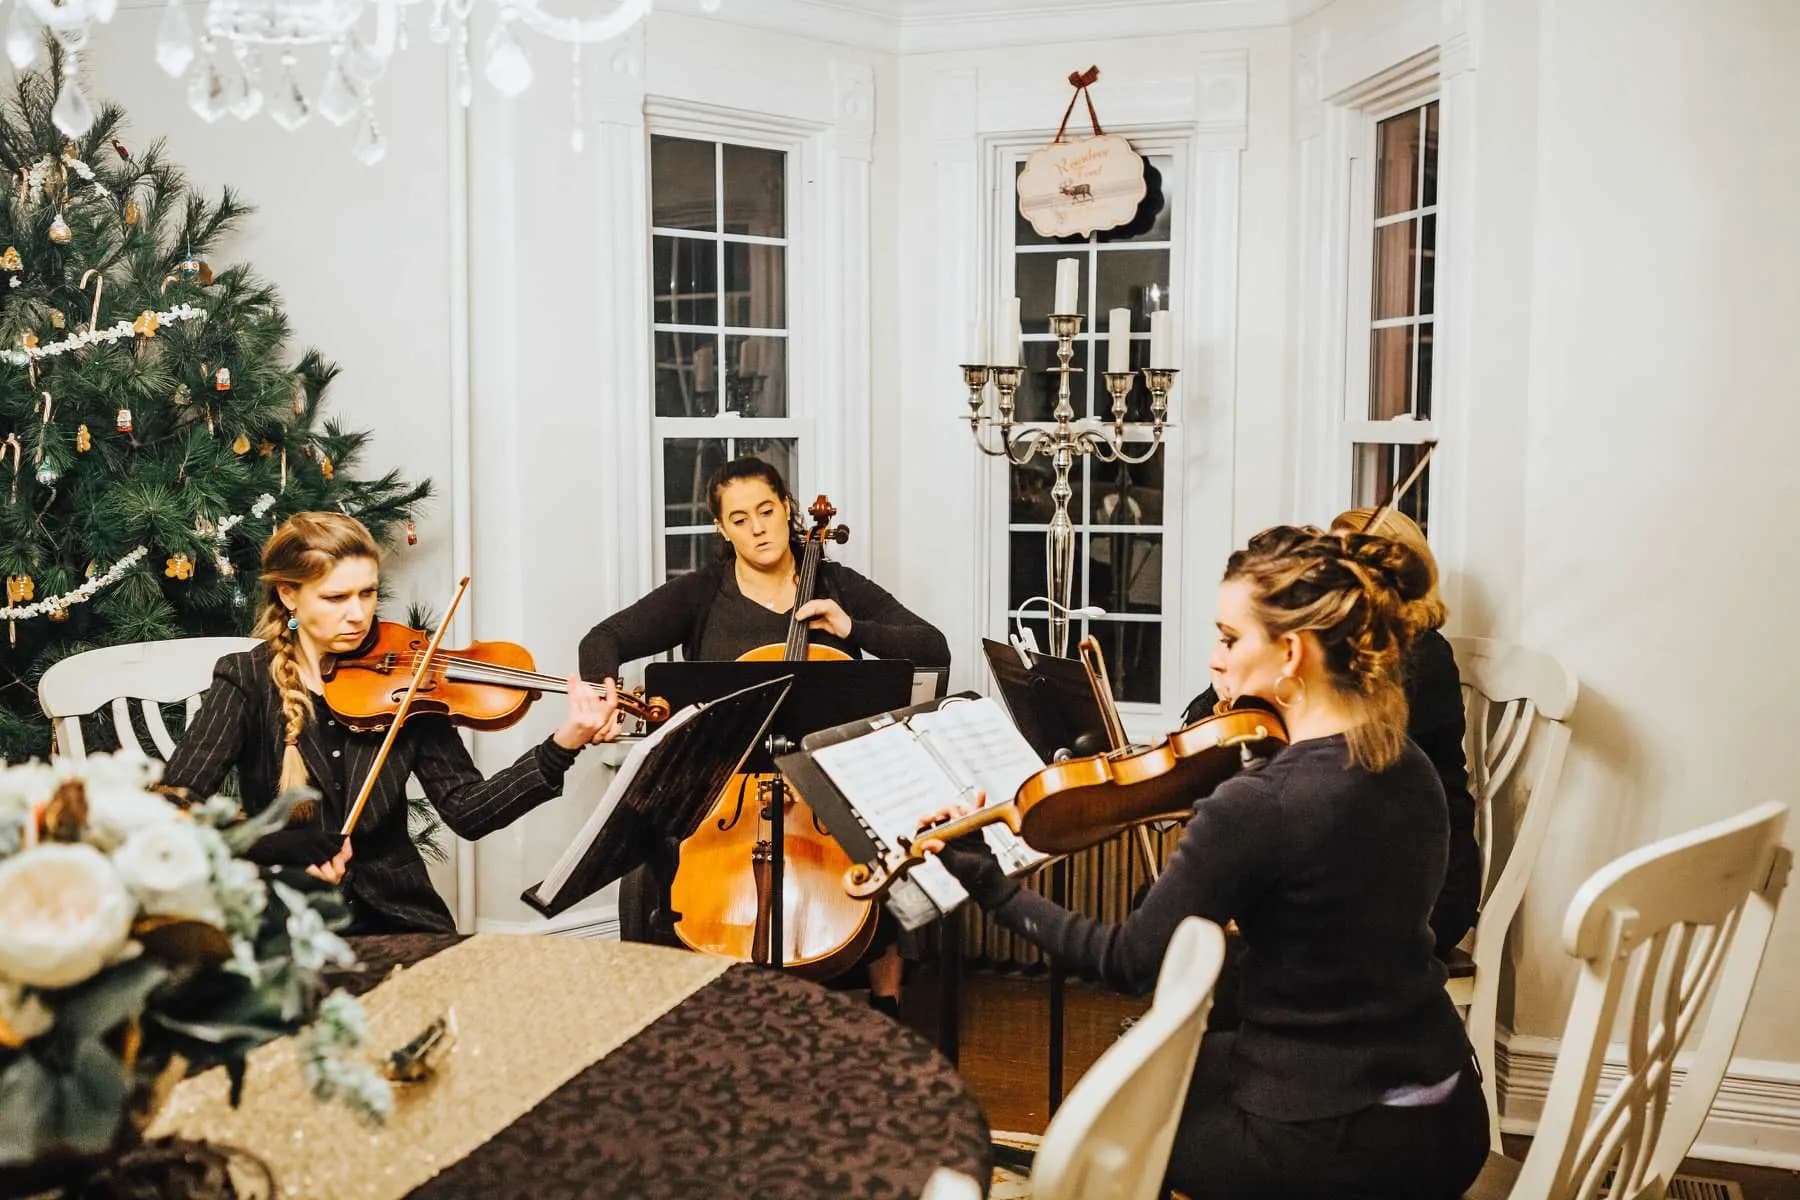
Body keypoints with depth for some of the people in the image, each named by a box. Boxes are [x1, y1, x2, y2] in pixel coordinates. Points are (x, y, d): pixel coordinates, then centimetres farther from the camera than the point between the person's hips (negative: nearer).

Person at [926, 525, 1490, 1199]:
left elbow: (1132, 964, -15)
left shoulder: (1257, 805, -25)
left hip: (1326, 1144, -7)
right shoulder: (1415, 773, -1)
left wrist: (995, 891, -9)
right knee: (1191, 1059, 30)